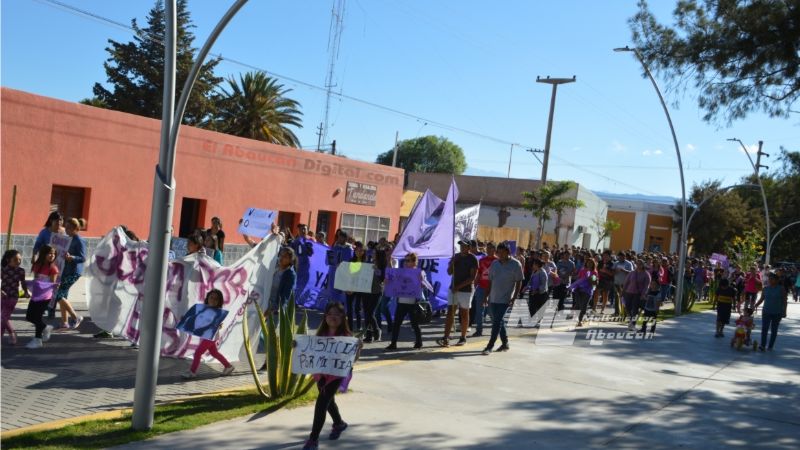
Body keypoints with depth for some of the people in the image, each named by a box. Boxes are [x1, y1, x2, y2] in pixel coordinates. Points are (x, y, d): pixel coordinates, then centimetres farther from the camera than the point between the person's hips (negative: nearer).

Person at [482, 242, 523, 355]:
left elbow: (519, 282, -7)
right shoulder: (494, 264, 7)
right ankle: (505, 343, 27)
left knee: (497, 322, -9)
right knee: (499, 321, 13)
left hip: (505, 299, -6)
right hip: (493, 298, 6)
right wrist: (487, 295, 10)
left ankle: (490, 346, -7)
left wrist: (514, 298, -13)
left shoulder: (515, 265, -8)